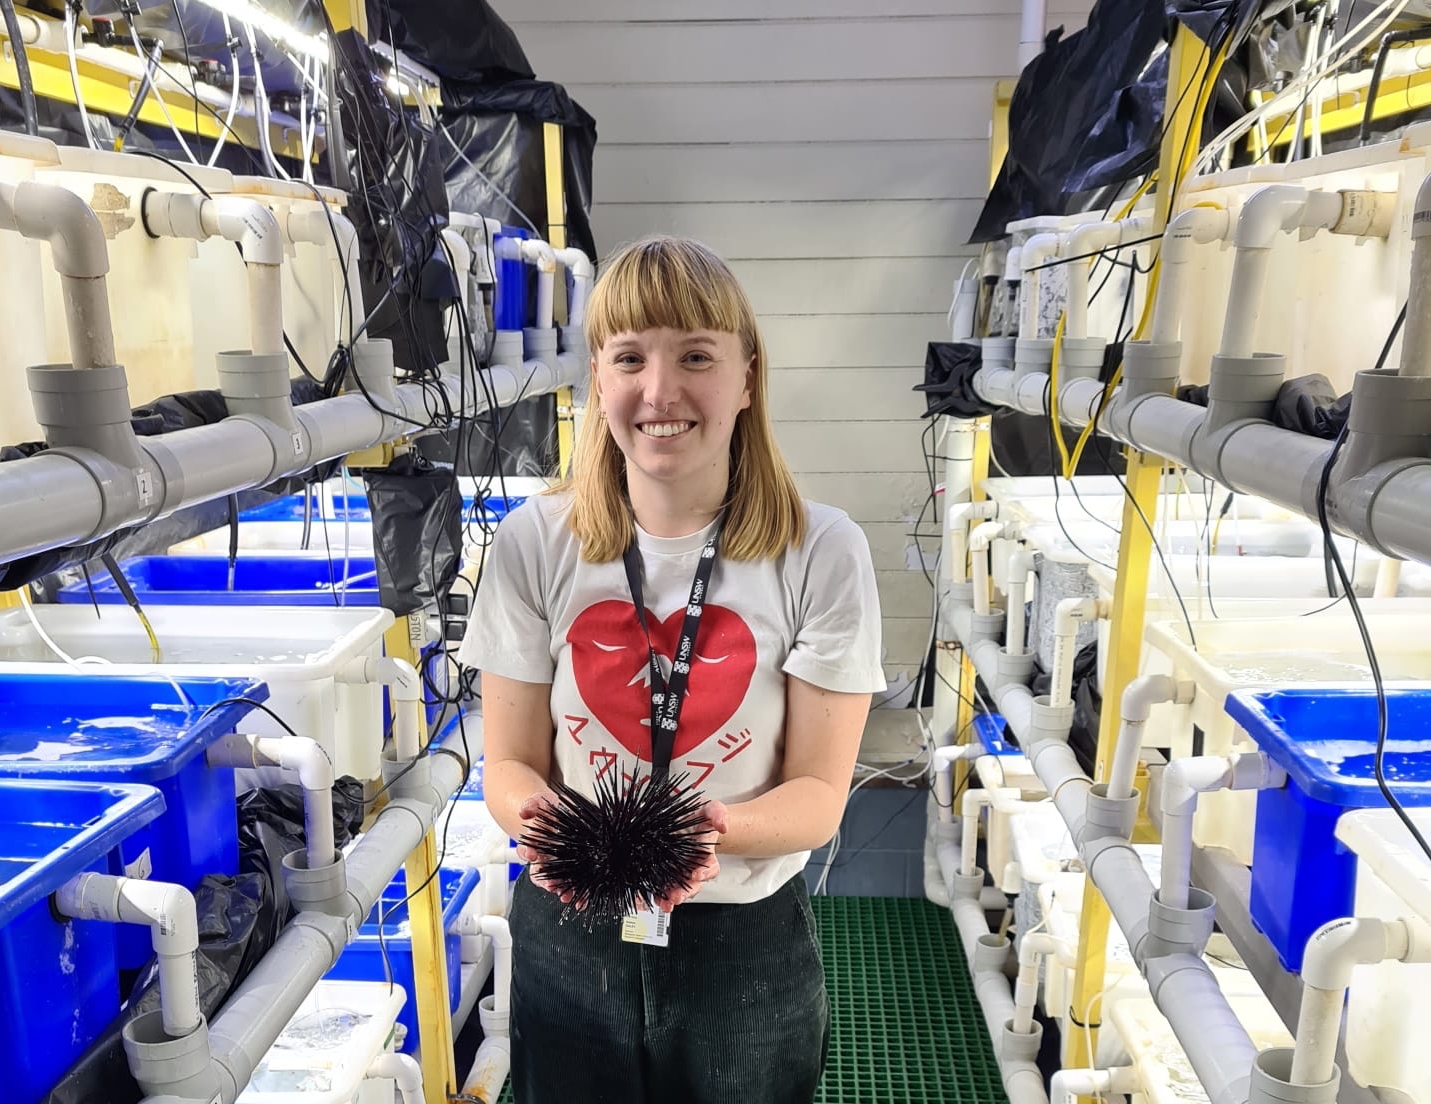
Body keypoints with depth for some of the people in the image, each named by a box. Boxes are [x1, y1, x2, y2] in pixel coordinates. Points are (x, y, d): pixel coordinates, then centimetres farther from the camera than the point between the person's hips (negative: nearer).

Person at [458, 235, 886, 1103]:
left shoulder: (821, 553, -13)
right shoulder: (536, 543, -7)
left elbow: (818, 794, -9)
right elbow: (511, 762, -1)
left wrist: (714, 830, -29)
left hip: (748, 943, -1)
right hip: (569, 940, 2)